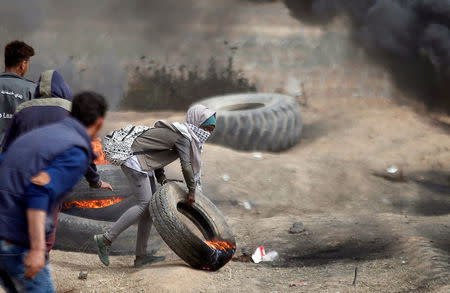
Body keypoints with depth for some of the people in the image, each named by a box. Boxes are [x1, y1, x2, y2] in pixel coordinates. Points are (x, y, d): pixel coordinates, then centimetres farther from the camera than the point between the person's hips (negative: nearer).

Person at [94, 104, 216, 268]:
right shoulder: (184, 136, -14)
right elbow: (186, 165, -13)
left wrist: (162, 180, 9)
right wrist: (192, 191, -3)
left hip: (143, 165, 10)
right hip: (135, 161, -10)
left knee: (151, 206, 6)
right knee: (144, 204, -14)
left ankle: (140, 256, 8)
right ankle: (106, 239, -12)